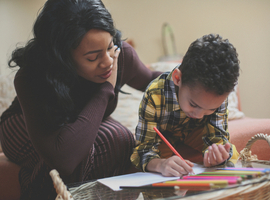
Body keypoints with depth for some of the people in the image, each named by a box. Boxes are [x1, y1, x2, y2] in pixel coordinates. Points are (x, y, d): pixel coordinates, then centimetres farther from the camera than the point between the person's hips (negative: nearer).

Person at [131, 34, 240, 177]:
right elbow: (145, 148, -38)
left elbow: (217, 135, -23)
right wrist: (161, 164, -61)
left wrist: (215, 151, -49)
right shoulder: (155, 95, -40)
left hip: (195, 133, 3)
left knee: (231, 154, -17)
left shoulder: (218, 97, -30)